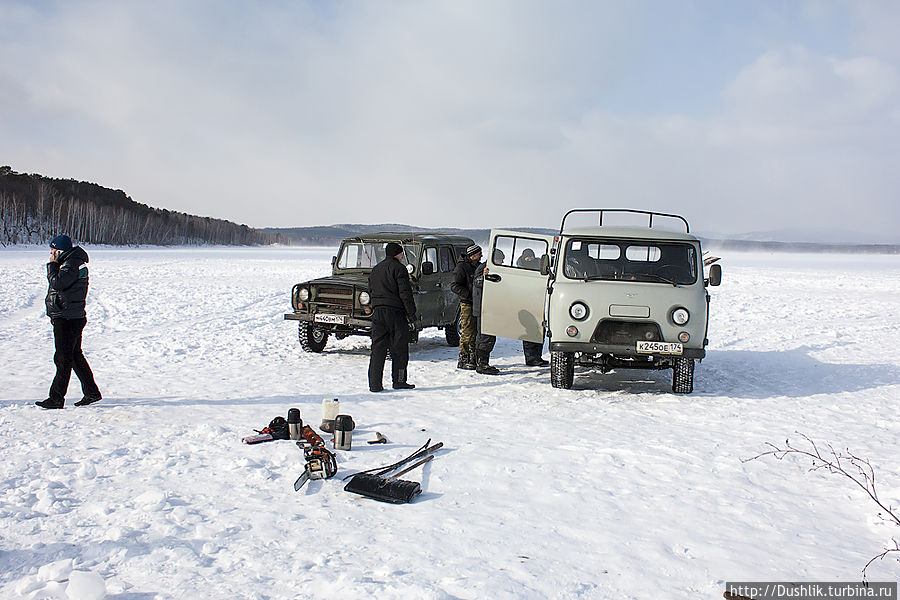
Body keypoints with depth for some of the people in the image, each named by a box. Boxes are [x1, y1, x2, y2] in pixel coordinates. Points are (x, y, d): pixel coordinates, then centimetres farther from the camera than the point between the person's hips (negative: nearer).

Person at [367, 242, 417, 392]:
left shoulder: (375, 270, 17)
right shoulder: (398, 268, -6)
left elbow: (371, 292, 20)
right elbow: (405, 293, -11)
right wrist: (411, 313, -8)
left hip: (377, 312, 6)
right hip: (395, 311, -6)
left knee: (378, 348, 5)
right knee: (399, 348, 3)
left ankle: (374, 383, 1)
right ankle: (399, 381, 6)